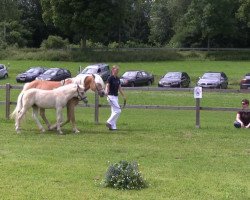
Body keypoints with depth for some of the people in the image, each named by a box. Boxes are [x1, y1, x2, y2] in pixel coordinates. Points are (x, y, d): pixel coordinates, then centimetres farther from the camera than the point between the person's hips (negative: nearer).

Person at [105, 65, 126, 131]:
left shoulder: (118, 79, 11)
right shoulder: (110, 78, -12)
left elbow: (119, 88, 18)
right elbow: (107, 86, -21)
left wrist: (123, 96, 19)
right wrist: (106, 92, -40)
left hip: (116, 96, 8)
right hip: (111, 96, -8)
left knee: (114, 112, 8)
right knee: (118, 111, -13)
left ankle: (113, 126, 11)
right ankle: (109, 122, -5)